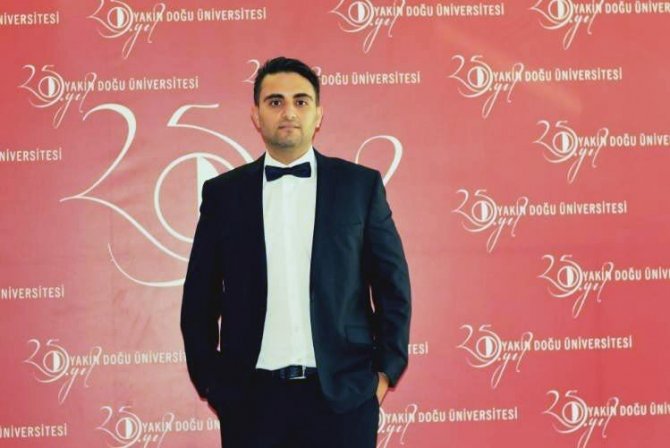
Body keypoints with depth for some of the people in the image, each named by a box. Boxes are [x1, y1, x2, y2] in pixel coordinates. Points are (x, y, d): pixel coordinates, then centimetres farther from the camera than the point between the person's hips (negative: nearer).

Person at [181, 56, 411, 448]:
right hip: (250, 397, 1)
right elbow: (200, 298, 8)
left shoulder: (361, 184, 3)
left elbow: (393, 286, 6)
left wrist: (386, 371, 0)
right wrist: (209, 383, 4)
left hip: (343, 395, 0)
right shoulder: (223, 193, 5)